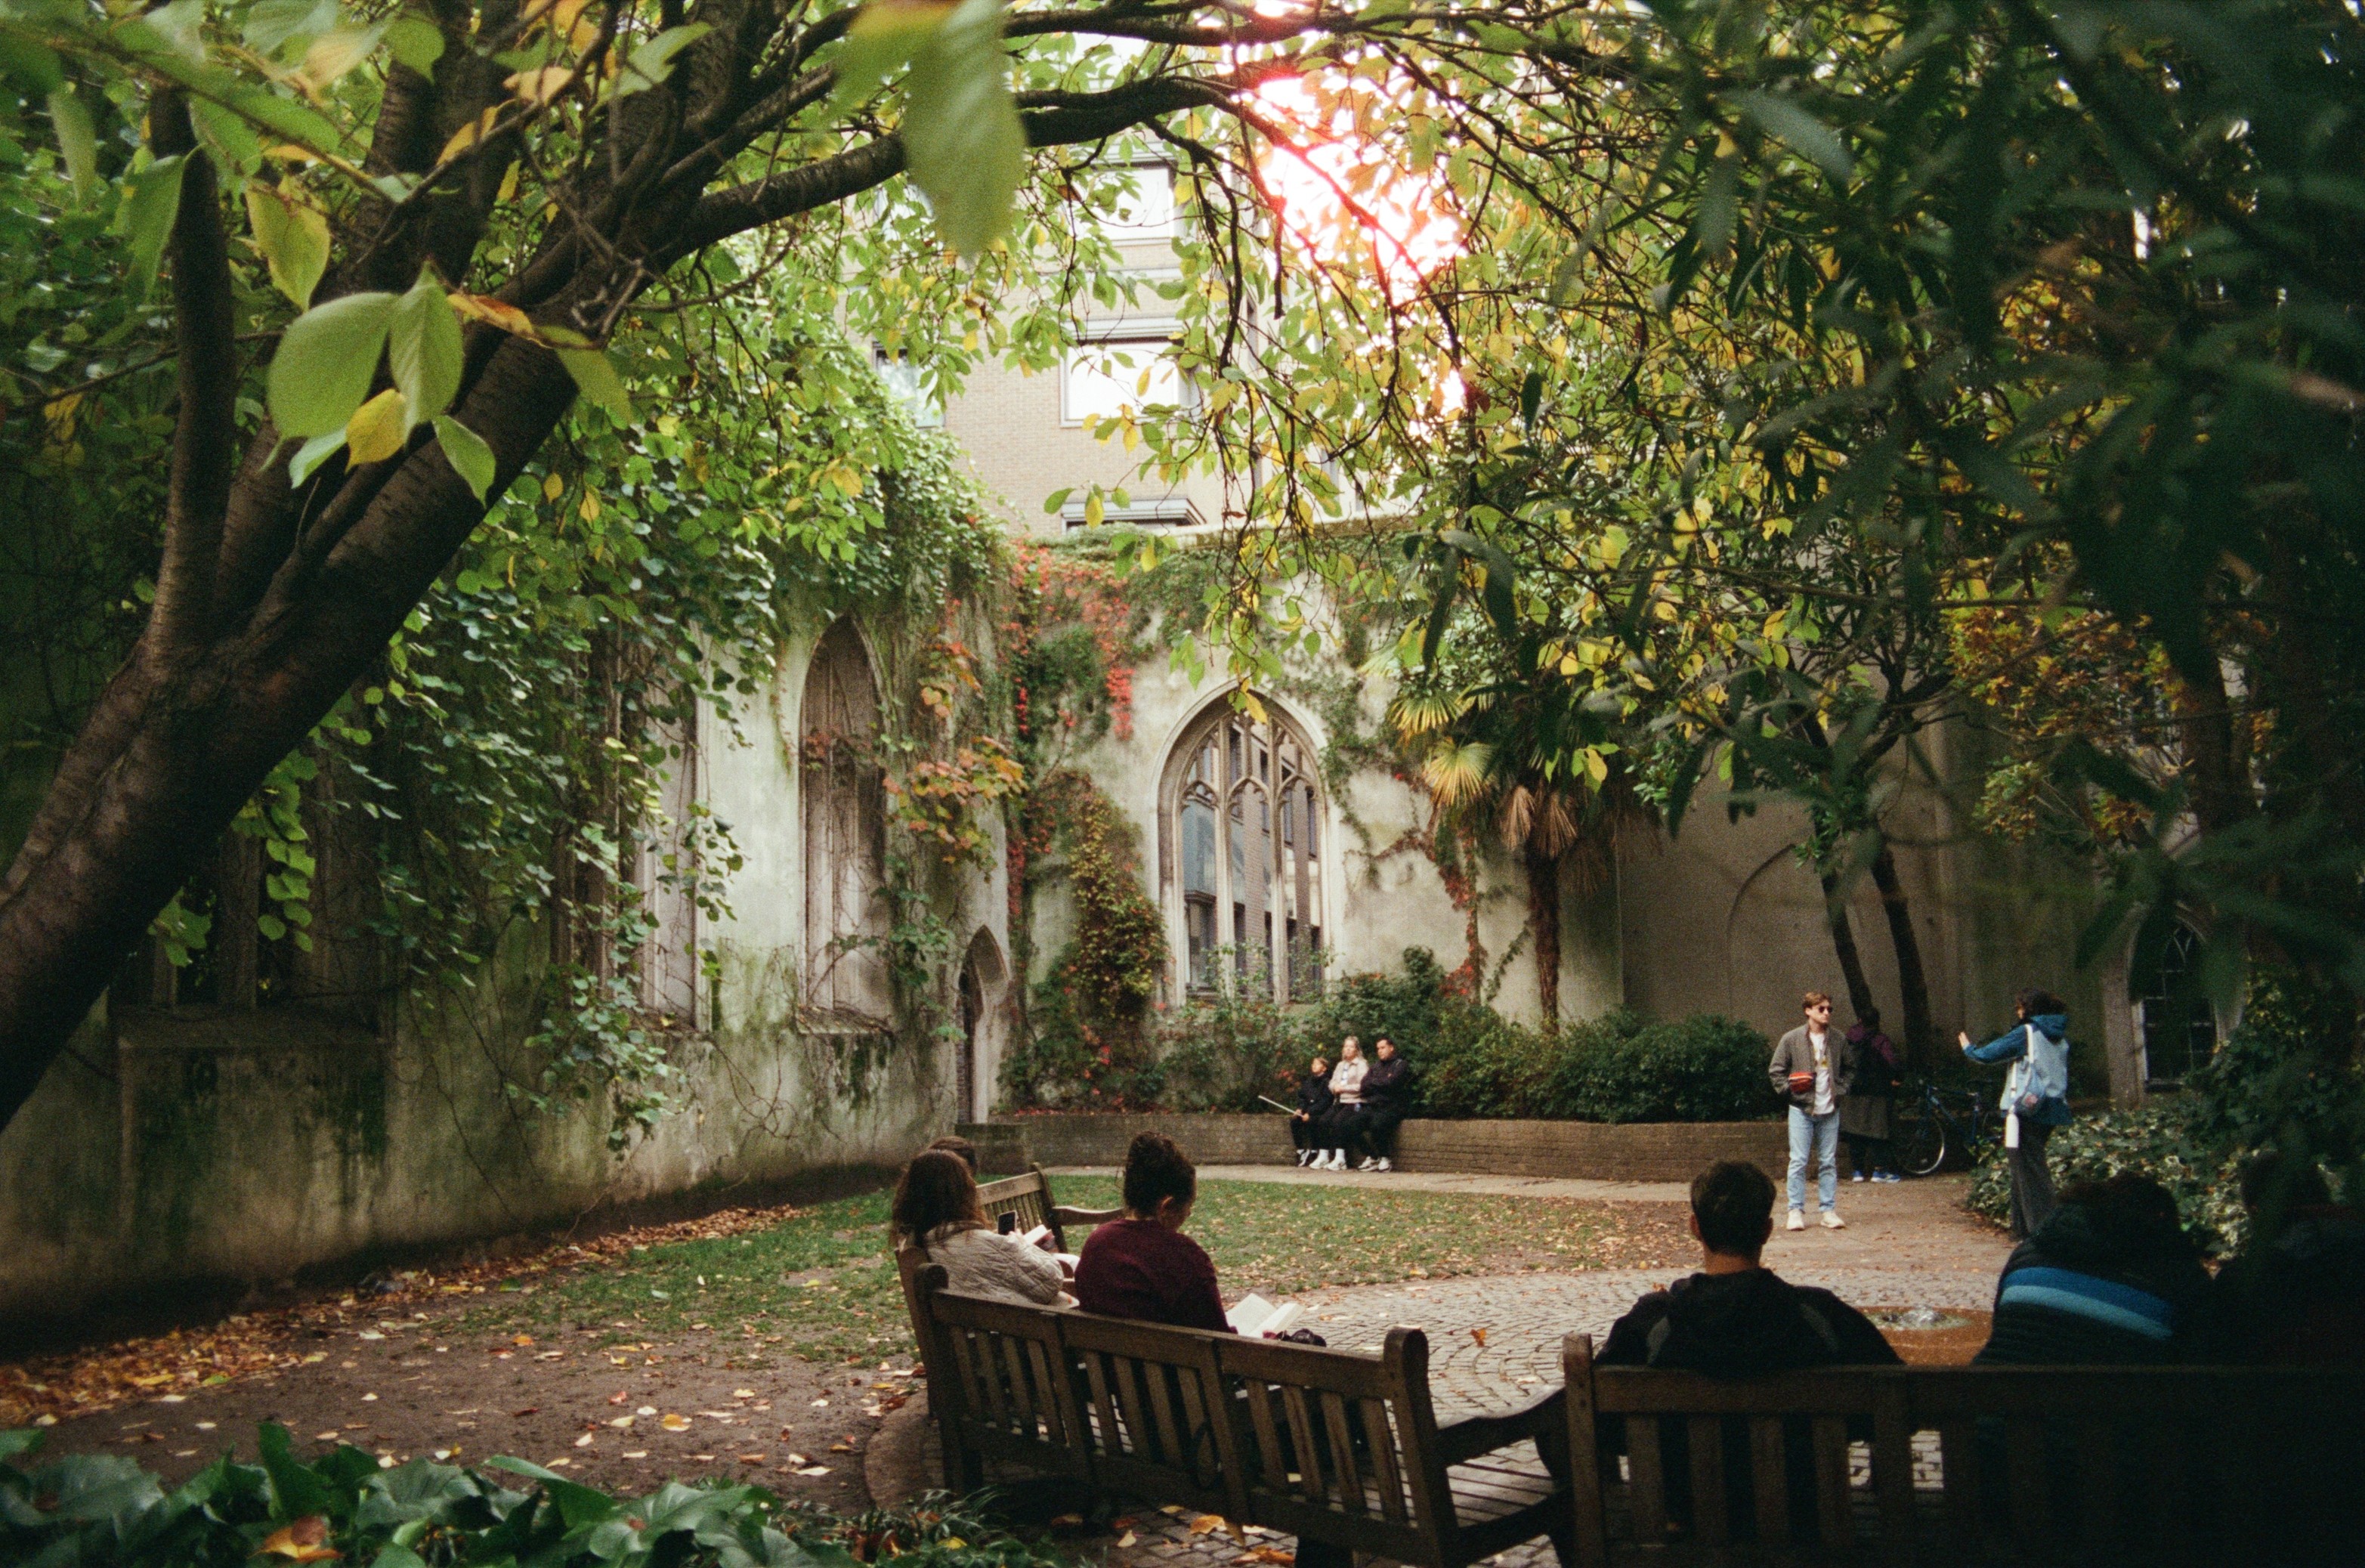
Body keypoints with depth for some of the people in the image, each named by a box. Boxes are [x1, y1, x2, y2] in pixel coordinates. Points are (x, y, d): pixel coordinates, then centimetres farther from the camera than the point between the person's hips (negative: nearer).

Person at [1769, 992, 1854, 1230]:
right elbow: (1775, 1070, 2)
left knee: (1829, 1162, 6)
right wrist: (1790, 1090, -7)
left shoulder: (1838, 1041, 6)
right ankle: (1796, 1211, 3)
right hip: (1802, 1110, -3)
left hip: (1830, 1111, 3)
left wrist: (1841, 1090, 6)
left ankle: (1829, 1210, 12)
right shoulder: (1792, 1039, -3)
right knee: (1798, 1162, -3)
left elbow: (1849, 1069, 19)